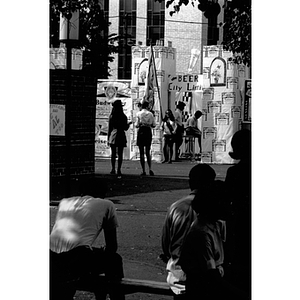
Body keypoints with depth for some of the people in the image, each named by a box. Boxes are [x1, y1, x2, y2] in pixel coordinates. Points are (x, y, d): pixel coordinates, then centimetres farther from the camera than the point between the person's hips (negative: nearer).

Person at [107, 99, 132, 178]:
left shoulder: (111, 117, -3)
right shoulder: (123, 117, -5)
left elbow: (109, 129, 0)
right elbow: (125, 128, 0)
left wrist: (108, 139, 6)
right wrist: (129, 123, 21)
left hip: (113, 135, 1)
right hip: (121, 136, -1)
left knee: (113, 153, 9)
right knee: (120, 154, 3)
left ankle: (113, 168, 2)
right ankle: (119, 170, 0)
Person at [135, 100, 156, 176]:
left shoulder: (139, 114, -6)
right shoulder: (150, 114, 0)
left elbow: (137, 125, -9)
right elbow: (154, 125, 2)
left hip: (141, 132, -2)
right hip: (148, 132, 2)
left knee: (141, 152, 3)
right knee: (148, 152, 12)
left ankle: (143, 170, 0)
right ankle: (150, 169, -4)